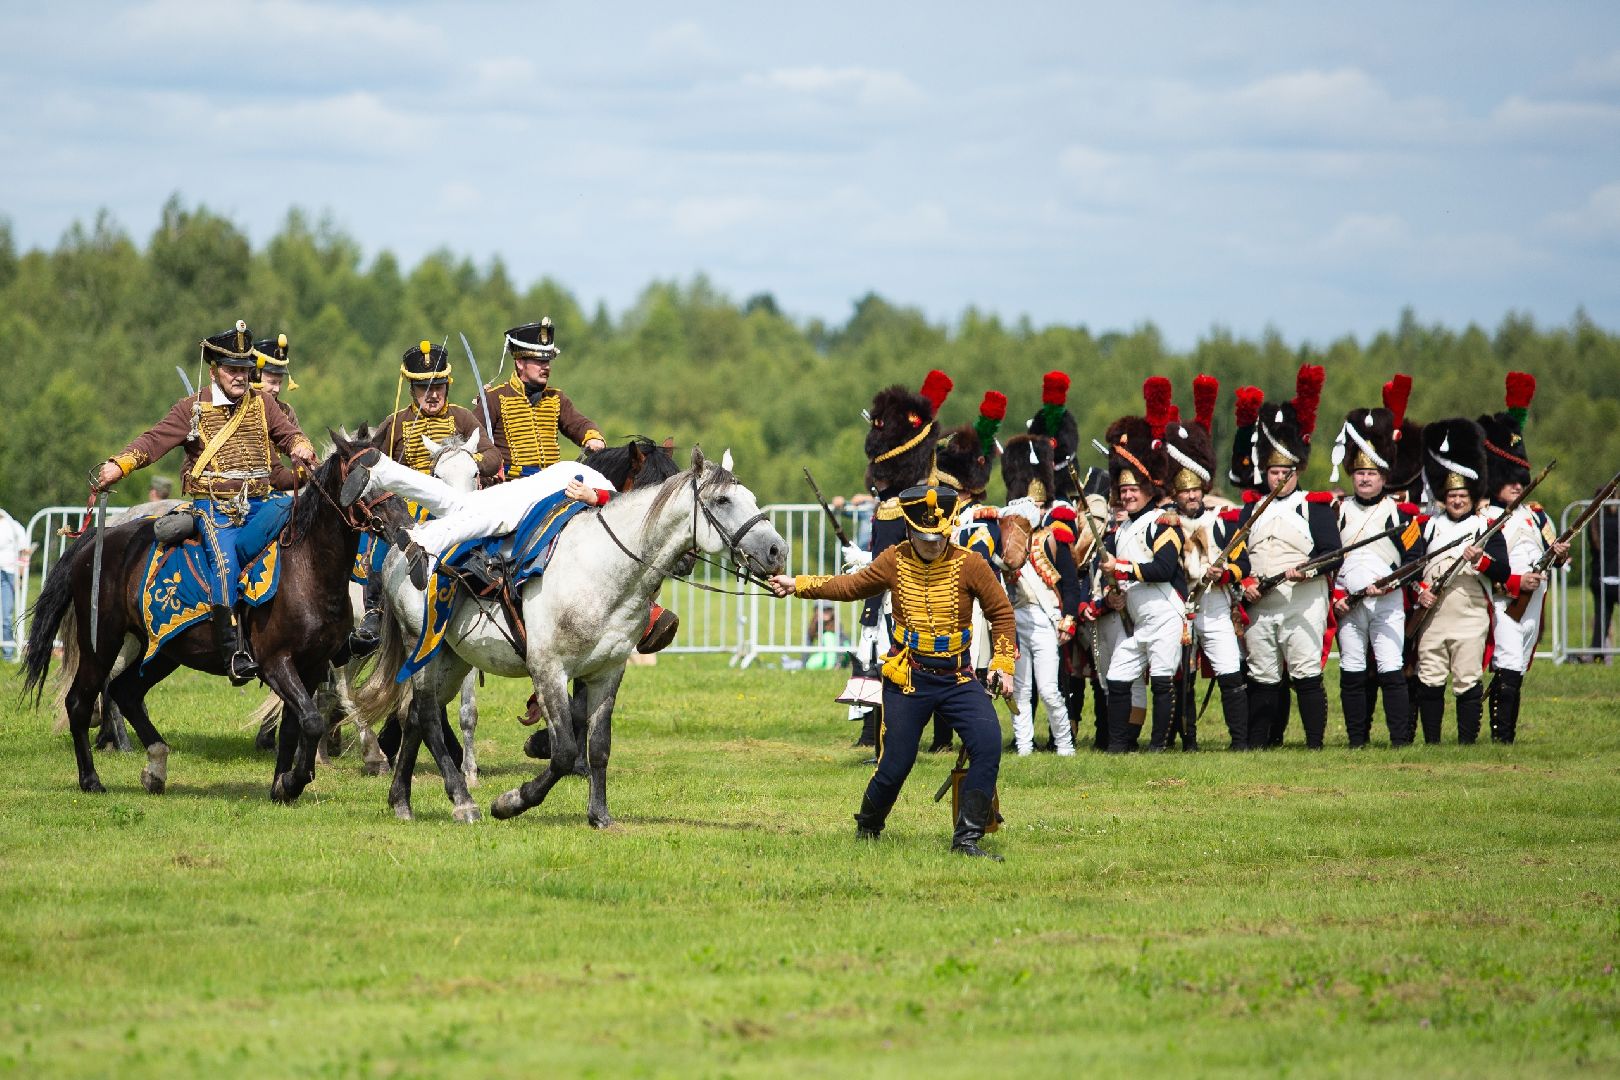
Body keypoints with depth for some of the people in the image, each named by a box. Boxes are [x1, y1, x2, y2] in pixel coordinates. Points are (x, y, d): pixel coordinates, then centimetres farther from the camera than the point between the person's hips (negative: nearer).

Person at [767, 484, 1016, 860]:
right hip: (908, 677, 0)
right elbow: (851, 585, 12)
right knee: (896, 763, -1)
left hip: (958, 678, 0)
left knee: (988, 745, -19)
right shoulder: (894, 561, -3)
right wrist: (797, 585, 6)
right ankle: (867, 828, 30)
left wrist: (1002, 666, -3)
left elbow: (1001, 613, 3)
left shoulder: (969, 565, -8)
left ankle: (967, 838, -11)